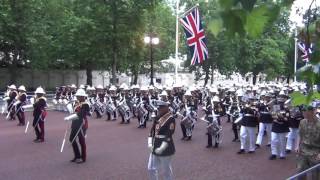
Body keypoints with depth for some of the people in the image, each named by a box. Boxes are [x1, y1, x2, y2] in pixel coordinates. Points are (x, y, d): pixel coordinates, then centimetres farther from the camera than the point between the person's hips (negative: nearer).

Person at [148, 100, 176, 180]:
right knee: (151, 169, 14)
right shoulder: (158, 117, 5)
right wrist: (150, 143, 0)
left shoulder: (170, 119, -17)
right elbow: (152, 130, 9)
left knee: (167, 170, 10)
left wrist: (161, 148, -23)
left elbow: (169, 135, -21)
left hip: (165, 149, -7)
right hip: (155, 148, 8)